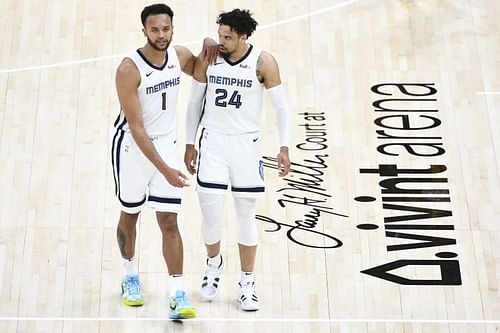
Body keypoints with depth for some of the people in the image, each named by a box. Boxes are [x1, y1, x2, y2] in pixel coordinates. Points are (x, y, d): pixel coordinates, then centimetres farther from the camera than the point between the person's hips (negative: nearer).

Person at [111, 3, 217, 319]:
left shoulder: (180, 55, -6)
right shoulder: (129, 69, -22)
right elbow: (136, 127, -25)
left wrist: (209, 44, -4)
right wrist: (164, 169, -31)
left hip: (166, 144, 3)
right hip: (132, 147, -3)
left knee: (169, 222, -1)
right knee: (130, 216, 15)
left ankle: (178, 297, 1)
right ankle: (130, 276, 39)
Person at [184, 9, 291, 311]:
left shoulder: (263, 63, -9)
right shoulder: (207, 59, -2)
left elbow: (282, 106, -4)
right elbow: (195, 102, 7)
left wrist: (284, 147, -13)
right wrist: (190, 144, 7)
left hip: (247, 143, -1)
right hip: (213, 142, 2)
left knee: (247, 217, 6)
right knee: (210, 214, 1)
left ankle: (247, 282, 22)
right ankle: (214, 263, 33)